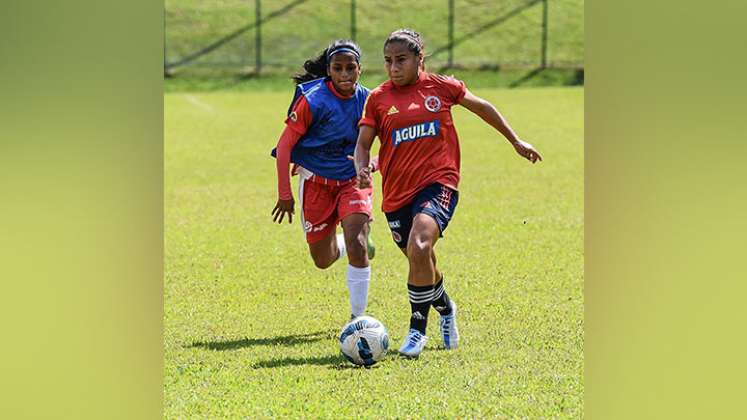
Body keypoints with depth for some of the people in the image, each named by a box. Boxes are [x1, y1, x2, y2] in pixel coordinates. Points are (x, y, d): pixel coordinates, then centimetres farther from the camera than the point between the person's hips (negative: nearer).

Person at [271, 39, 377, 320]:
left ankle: (357, 317, -9)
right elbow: (284, 147, -12)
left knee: (356, 246, -21)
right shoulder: (312, 100, -17)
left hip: (352, 181, 1)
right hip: (316, 182, -1)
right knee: (323, 260, 10)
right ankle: (356, 243, 45)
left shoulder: (367, 100, -7)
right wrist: (284, 195, -13)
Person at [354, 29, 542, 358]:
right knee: (421, 264, 14)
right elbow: (363, 143, 7)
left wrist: (515, 141, 27)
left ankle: (418, 329, -17)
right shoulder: (378, 98, 4)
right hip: (397, 193, 3)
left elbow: (481, 107, 18)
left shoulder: (441, 87, 3)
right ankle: (446, 309, 47)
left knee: (419, 248, -28)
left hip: (438, 184, -3)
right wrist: (362, 169, -17)